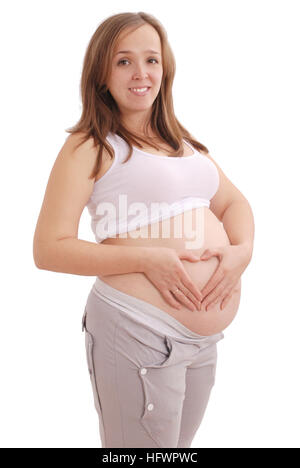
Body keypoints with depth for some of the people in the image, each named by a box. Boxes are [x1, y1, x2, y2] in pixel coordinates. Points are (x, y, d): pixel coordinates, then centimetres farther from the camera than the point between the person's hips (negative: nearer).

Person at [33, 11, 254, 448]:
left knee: (181, 444, 20)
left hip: (206, 338, 7)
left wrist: (242, 249, -5)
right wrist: (147, 258, -20)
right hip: (138, 331, -7)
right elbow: (49, 249, -13)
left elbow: (234, 202, 17)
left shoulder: (182, 142, 14)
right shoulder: (90, 146, -7)